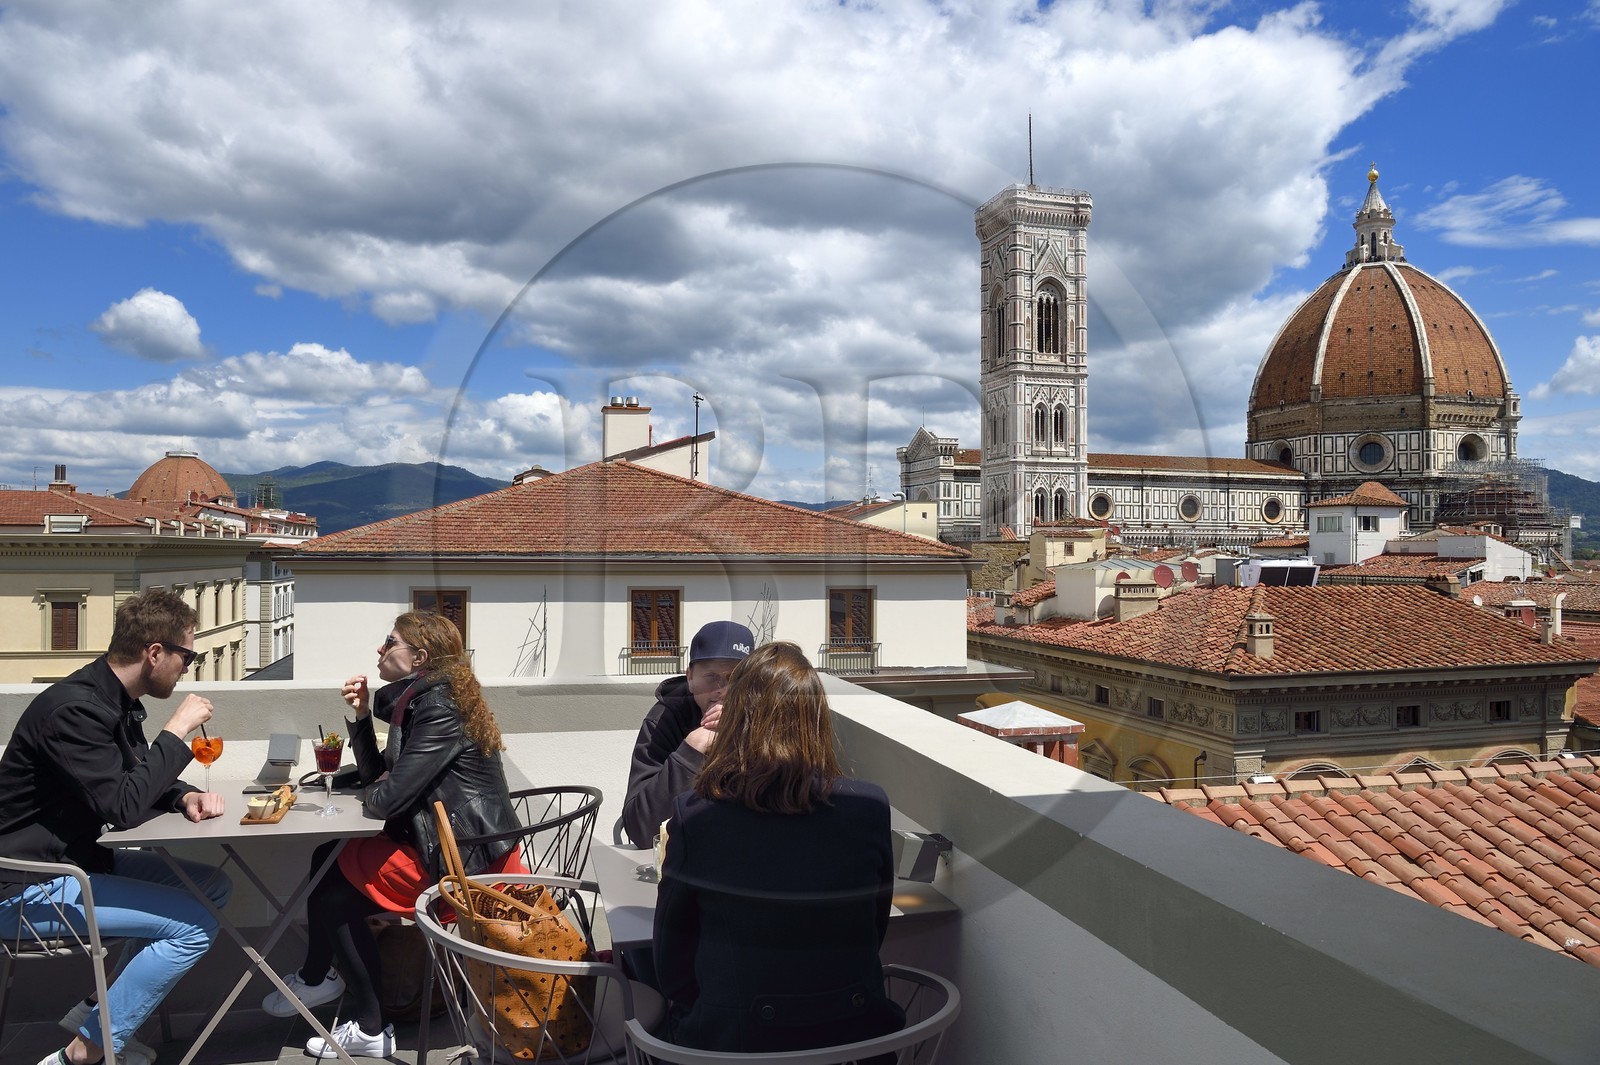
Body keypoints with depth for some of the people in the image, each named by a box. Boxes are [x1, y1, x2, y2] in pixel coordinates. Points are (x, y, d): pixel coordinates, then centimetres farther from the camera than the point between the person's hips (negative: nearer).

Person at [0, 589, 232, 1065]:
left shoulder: (117, 700, 5)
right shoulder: (74, 708, -25)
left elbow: (142, 781, 15)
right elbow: (123, 807, -28)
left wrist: (186, 796, -5)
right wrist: (177, 731, -21)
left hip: (75, 860, 10)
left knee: (213, 886, 7)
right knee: (195, 922, -18)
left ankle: (98, 1008, 13)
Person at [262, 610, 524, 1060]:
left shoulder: (440, 708, -20)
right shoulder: (418, 700, 10)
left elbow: (387, 798, -22)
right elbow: (377, 776, 14)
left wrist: (370, 793, 0)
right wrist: (362, 716, 3)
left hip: (463, 862, -9)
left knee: (332, 888, 4)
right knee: (328, 857, 14)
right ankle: (317, 977, 29)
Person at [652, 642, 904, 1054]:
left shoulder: (693, 817, -14)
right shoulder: (870, 808, -10)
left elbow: (671, 952, -1)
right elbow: (874, 932, 5)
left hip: (730, 1038, -2)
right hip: (854, 1035, 2)